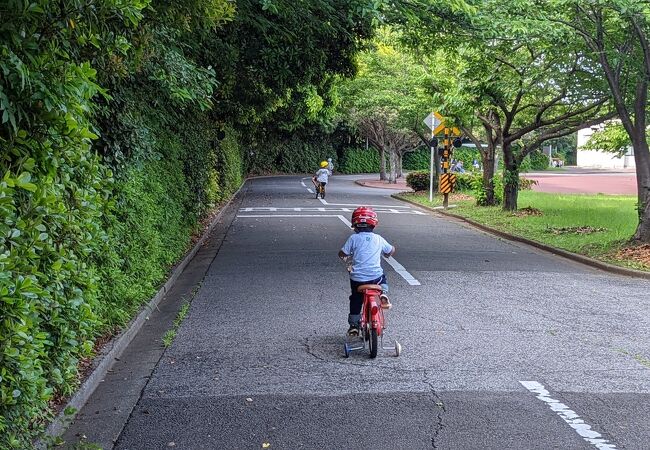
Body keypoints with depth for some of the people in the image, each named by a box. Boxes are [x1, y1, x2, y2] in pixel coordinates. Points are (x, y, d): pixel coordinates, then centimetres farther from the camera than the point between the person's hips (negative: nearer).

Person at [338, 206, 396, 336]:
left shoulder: (353, 238, -2)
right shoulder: (378, 239, 5)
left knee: (355, 301, 19)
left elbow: (342, 254, 0)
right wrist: (387, 253, 43)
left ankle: (354, 325, 17)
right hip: (376, 276, 1)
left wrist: (346, 256, 24)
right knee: (382, 278, 35)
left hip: (357, 278, -1)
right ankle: (383, 294, 9)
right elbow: (391, 250, 19)